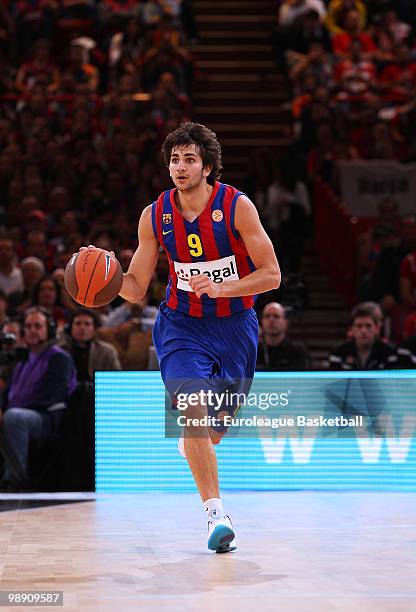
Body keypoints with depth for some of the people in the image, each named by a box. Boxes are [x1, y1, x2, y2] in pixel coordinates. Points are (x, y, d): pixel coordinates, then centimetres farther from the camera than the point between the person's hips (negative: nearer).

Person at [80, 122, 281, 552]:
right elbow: (136, 288, -1)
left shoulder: (237, 206, -15)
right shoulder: (155, 216, -7)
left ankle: (191, 444, 51)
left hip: (234, 326, 0)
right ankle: (214, 511, -20)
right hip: (181, 326, 0)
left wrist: (218, 288, -26)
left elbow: (271, 275, -13)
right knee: (194, 408, -23)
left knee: (215, 427, 12)